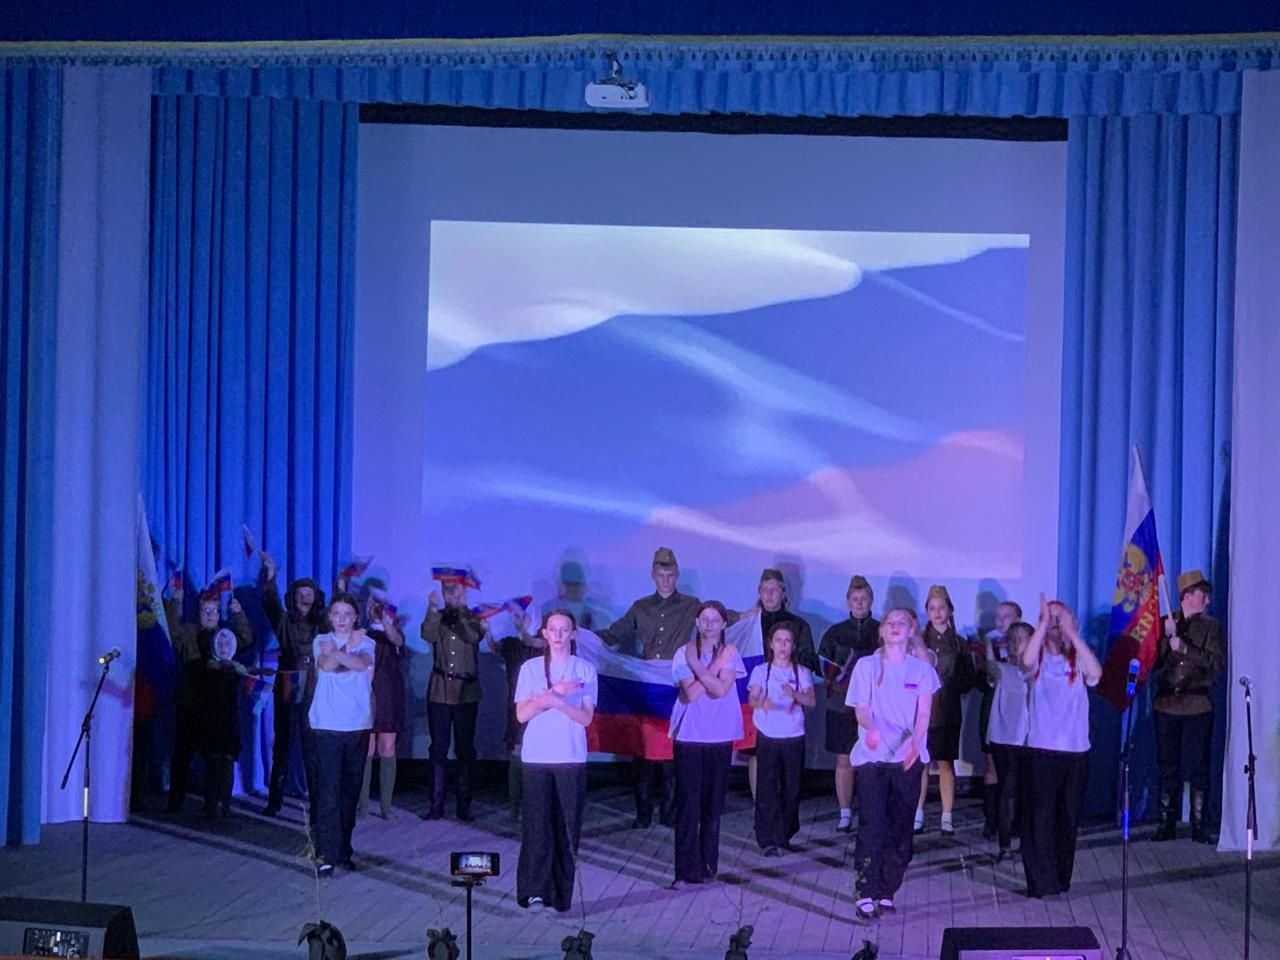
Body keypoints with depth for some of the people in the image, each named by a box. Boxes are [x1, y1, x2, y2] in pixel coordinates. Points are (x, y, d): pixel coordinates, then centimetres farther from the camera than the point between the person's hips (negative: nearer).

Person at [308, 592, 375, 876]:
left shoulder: (366, 642, 8)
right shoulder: (321, 641, 7)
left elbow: (363, 663, -15)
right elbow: (326, 665, -14)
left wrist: (336, 653, -29)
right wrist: (350, 650, -22)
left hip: (358, 725, 2)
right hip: (327, 725, -2)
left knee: (351, 790, 5)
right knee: (328, 791, -10)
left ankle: (344, 850, 16)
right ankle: (326, 855, -11)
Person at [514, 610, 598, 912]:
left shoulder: (585, 670, 5)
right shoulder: (531, 668, 7)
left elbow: (586, 718, -1)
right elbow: (522, 714, -1)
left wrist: (555, 701, -16)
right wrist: (554, 693, -13)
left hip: (571, 759, 0)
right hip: (536, 758, 0)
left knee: (567, 826, -1)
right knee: (537, 824, -7)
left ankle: (562, 895, 4)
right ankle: (533, 890, -4)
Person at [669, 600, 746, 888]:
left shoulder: (730, 653, 3)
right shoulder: (684, 653, 1)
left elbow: (721, 689, -12)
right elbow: (691, 693, -12)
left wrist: (697, 664, -13)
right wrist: (716, 663, -11)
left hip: (719, 737, 1)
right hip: (688, 737, -1)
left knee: (713, 804, 6)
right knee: (688, 805, -4)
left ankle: (707, 864, 18)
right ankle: (686, 870, -2)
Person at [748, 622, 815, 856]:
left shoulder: (802, 673, 6)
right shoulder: (761, 671, 3)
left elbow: (811, 701, -8)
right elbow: (751, 699, -10)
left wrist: (795, 694, -28)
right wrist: (761, 702, -33)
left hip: (794, 737, 2)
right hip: (767, 737, -2)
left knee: (791, 788, 4)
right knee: (768, 787, -6)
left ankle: (784, 836, 18)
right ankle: (767, 840, -3)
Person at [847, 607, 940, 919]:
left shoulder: (922, 669, 6)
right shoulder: (867, 666, 5)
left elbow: (923, 713, -4)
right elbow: (860, 709, -2)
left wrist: (915, 742, -24)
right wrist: (870, 727, -25)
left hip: (908, 757, 2)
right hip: (872, 756, -2)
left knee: (900, 828, 3)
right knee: (871, 825, -10)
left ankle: (887, 893, 11)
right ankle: (865, 894, -7)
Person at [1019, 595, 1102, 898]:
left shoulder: (1077, 659, 6)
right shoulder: (1038, 656, 3)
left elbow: (1096, 672, -17)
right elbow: (1026, 660, -21)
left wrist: (1072, 633, -20)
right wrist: (1044, 623, -23)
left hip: (1075, 749, 2)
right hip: (1041, 748, -2)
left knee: (1068, 817, 9)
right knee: (1039, 817, -5)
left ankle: (1061, 878, 20)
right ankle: (1040, 881, -1)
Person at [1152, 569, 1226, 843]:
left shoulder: (1211, 626, 5)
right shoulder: (1165, 623, 8)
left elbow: (1217, 662, -8)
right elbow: (1154, 662, 3)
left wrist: (1184, 648, -16)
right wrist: (1167, 637, -12)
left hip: (1198, 706, -1)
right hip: (1167, 704, 1)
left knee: (1199, 767, -1)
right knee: (1167, 766, 5)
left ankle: (1199, 825, 4)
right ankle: (1167, 823, 11)